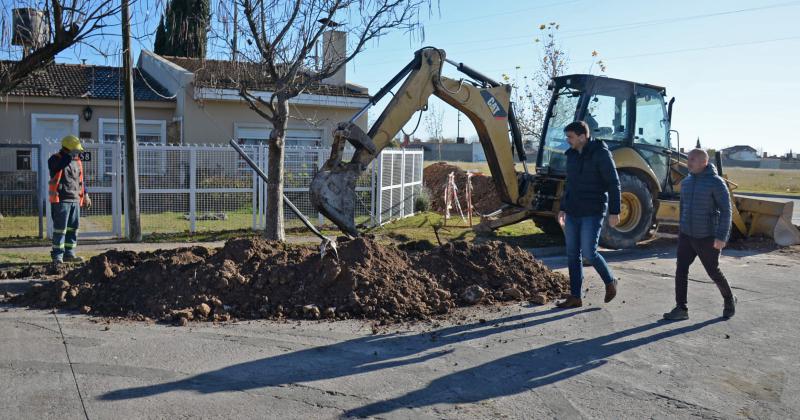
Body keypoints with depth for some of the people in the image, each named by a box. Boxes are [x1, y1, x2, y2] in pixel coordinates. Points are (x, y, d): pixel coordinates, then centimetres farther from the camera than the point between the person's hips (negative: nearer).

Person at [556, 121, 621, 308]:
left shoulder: (600, 153, -11)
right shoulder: (572, 155, 10)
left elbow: (613, 184, -12)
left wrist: (614, 211, -16)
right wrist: (563, 208, 21)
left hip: (593, 213, -7)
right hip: (573, 213, 7)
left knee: (588, 253, -9)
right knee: (572, 254, 6)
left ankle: (610, 282, 18)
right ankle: (575, 297, 12)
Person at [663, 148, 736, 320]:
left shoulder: (716, 182, -13)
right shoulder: (686, 182, 7)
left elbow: (726, 210, -15)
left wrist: (722, 236, -21)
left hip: (707, 238, -5)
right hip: (686, 236, 6)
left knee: (713, 272, 8)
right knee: (681, 270, -4)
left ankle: (729, 300, 33)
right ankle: (681, 309, -1)